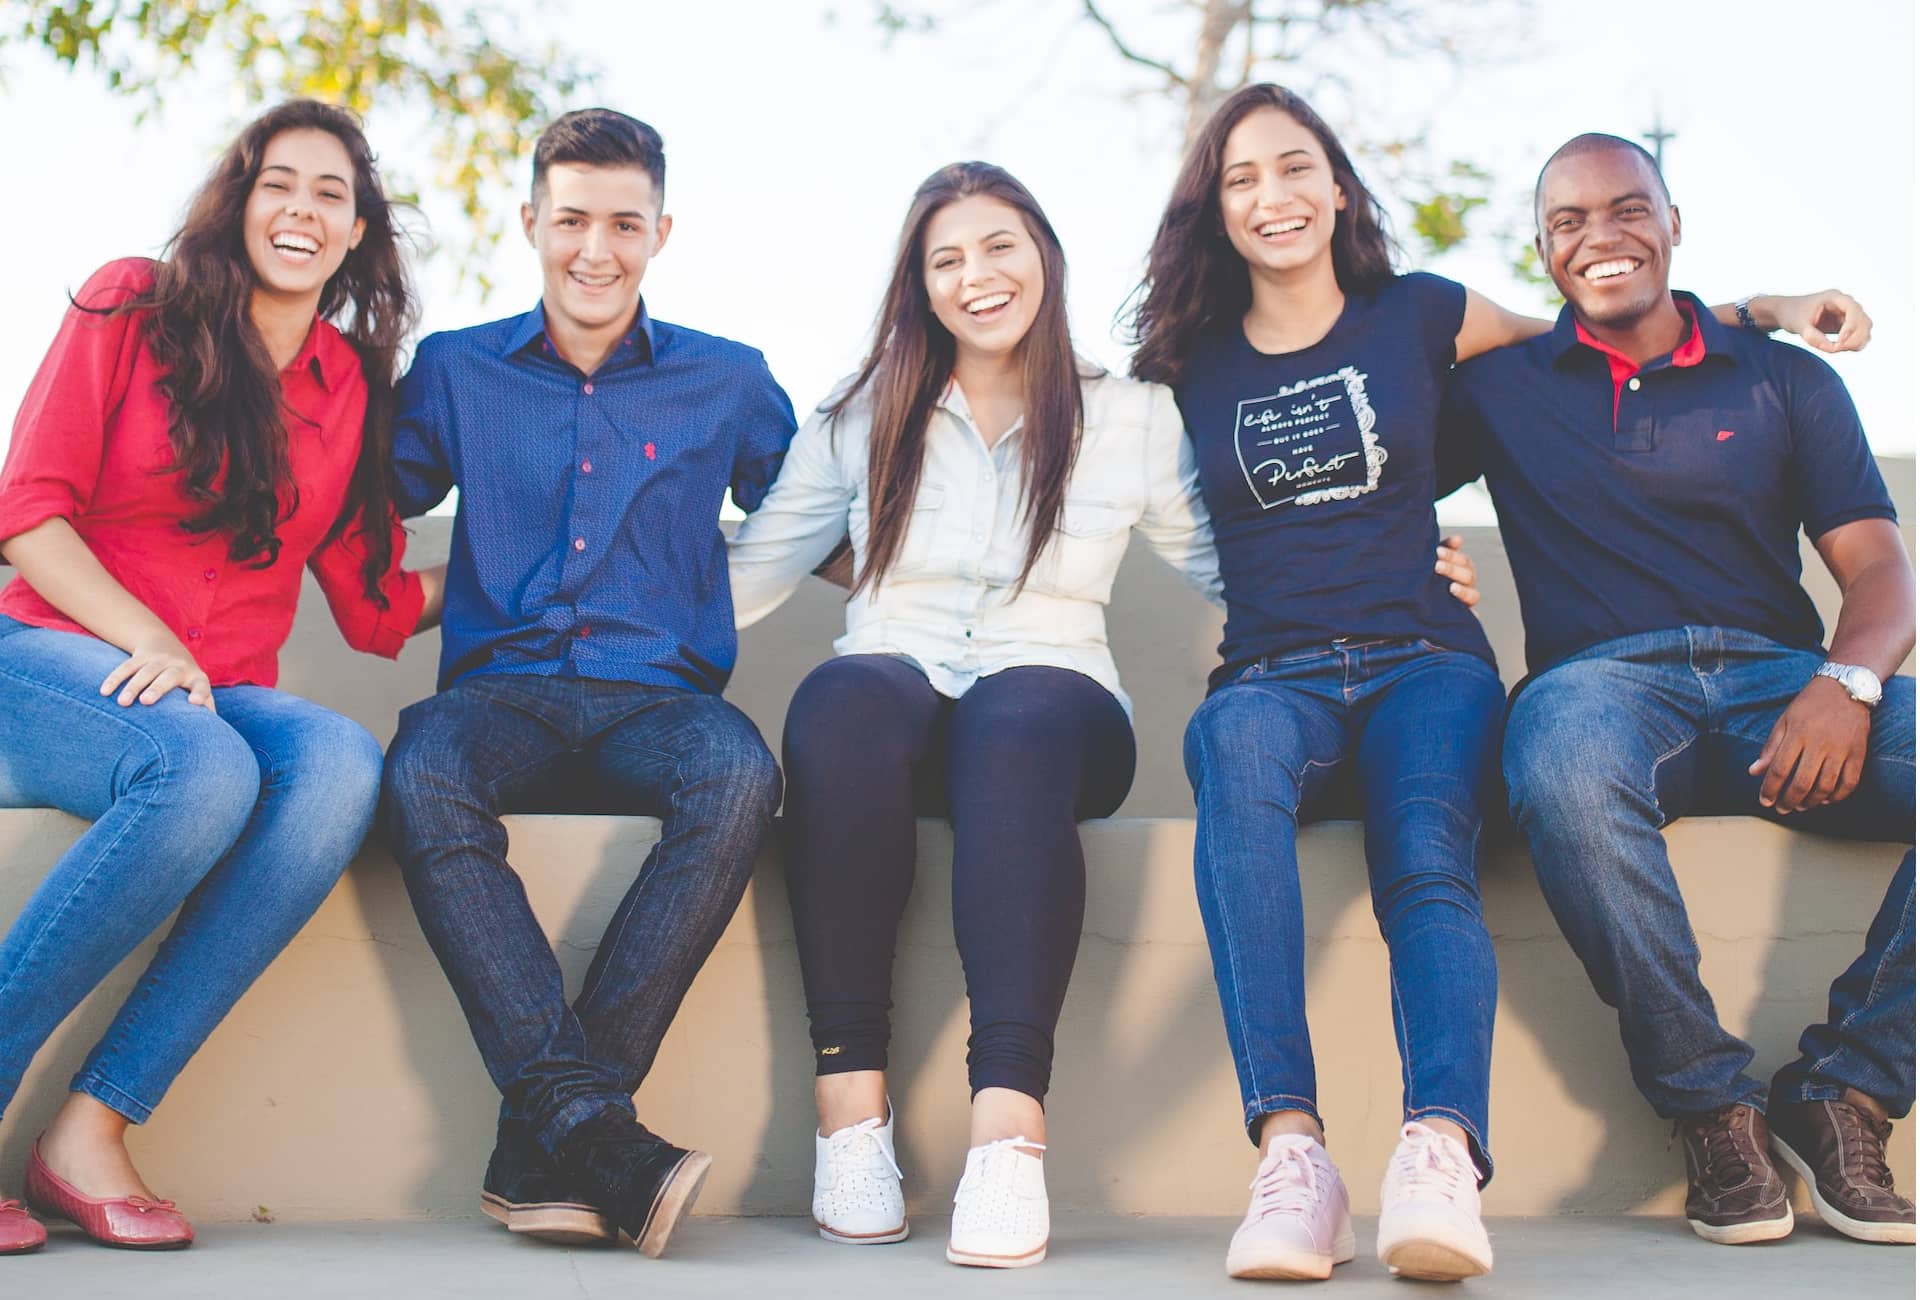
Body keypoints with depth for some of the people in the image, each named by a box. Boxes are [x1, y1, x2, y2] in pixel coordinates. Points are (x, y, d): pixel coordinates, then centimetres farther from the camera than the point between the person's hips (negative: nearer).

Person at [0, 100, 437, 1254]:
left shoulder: (354, 384, 15)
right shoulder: (132, 306, 5)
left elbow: (378, 606, 15)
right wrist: (145, 641, -16)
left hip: (222, 698, 4)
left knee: (343, 765, -32)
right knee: (203, 770, -38)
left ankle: (94, 1127, -30)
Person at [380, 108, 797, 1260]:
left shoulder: (729, 382, 15)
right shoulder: (456, 370, 16)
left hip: (657, 697, 0)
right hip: (503, 692, 0)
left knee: (740, 776, -36)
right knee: (424, 777, -36)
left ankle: (543, 1140, -33)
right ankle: (592, 1126, -41)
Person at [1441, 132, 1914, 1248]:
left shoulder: (1785, 381, 18)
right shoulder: (1501, 388, 19)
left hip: (1780, 677, 2)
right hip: (1604, 679, -1)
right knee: (1564, 763, -40)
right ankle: (1713, 1103, -24)